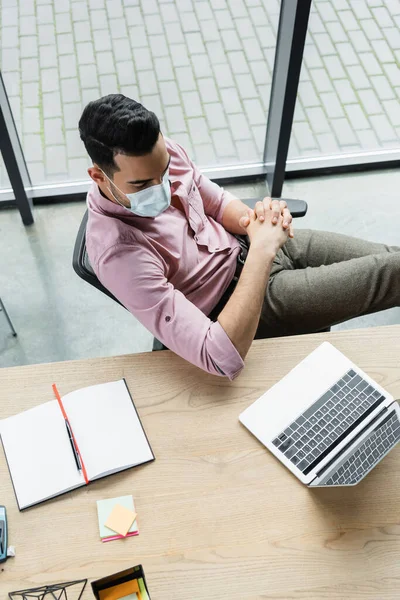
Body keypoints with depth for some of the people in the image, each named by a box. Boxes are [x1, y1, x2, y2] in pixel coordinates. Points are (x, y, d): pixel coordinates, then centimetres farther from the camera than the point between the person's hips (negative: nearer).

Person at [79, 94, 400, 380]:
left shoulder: (162, 153, -17)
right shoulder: (120, 254, -36)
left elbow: (217, 202, 4)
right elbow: (222, 359, -40)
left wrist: (254, 219, -20)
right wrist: (262, 250, -38)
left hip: (244, 246, 6)